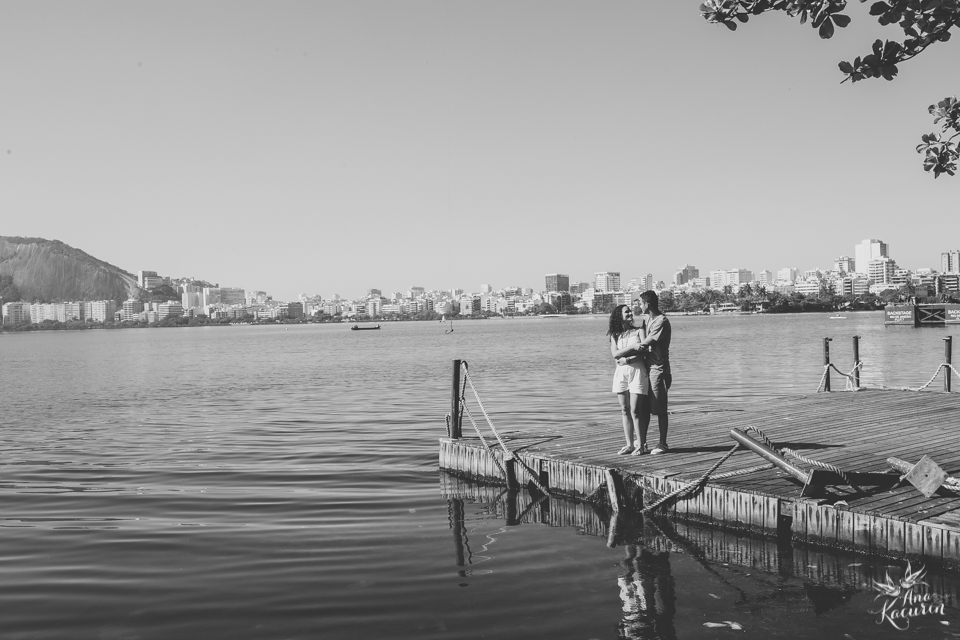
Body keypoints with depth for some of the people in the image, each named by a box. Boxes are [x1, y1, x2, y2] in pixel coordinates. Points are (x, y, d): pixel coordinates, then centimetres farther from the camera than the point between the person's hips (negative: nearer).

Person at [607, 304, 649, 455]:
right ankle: (629, 444, 11)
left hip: (637, 372, -3)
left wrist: (627, 360, -13)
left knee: (635, 411, -8)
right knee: (625, 411, 4)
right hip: (620, 374, 3)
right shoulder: (614, 335, 11)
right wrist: (632, 347, -17)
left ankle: (641, 445, 0)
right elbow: (615, 354, -5)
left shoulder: (639, 331, 6)